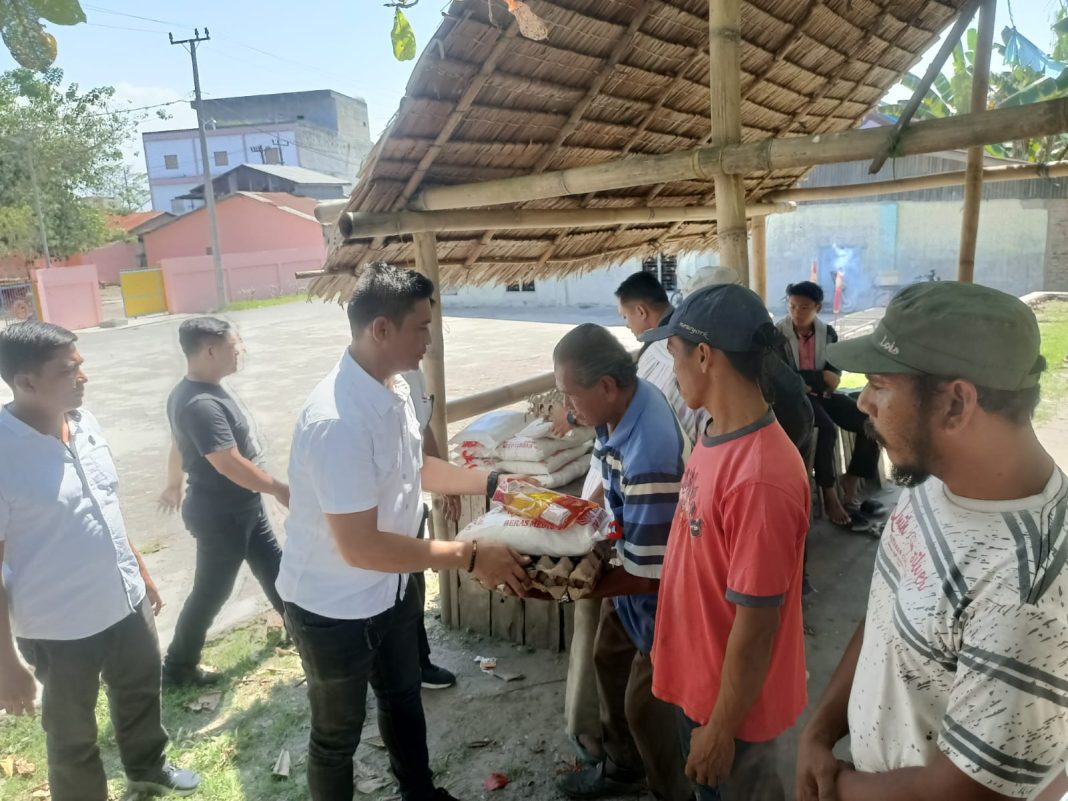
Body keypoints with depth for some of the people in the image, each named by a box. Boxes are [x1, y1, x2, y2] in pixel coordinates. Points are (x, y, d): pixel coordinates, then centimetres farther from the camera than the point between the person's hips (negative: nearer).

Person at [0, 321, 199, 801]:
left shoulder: (85, 423, -3)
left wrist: (141, 572, 17)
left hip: (126, 603, 7)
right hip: (60, 626, -7)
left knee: (141, 691, 28)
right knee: (73, 735, 16)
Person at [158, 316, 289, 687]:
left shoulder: (201, 391, 3)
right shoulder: (200, 404, -30)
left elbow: (177, 445, 16)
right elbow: (230, 464, -32)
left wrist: (174, 485, 30)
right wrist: (280, 489, -21)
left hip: (244, 506, 10)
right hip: (221, 515, -9)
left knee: (272, 565, 22)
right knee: (211, 591, 6)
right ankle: (177, 667, 25)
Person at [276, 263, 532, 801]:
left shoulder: (394, 390, -6)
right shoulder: (337, 421, -34)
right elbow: (360, 546, -33)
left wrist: (492, 483, 3)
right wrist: (470, 558, -30)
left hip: (391, 589, 9)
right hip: (334, 608, -8)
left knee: (403, 698, 29)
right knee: (338, 732, 17)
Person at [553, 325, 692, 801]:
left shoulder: (649, 455, -40)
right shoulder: (627, 400, -11)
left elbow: (649, 571, -31)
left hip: (664, 590, -9)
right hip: (630, 562, 9)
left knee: (644, 702, 8)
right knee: (608, 660, 24)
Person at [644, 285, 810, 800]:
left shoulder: (761, 477, -33)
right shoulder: (715, 435, -4)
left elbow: (756, 623, -26)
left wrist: (722, 728, -16)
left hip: (733, 699, -8)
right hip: (696, 678, 8)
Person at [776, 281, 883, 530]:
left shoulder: (828, 334, 7)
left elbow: (834, 378, 3)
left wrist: (811, 380, -15)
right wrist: (821, 377, -11)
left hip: (825, 394, 5)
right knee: (826, 428, -32)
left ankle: (851, 483, -3)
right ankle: (830, 496, -24)